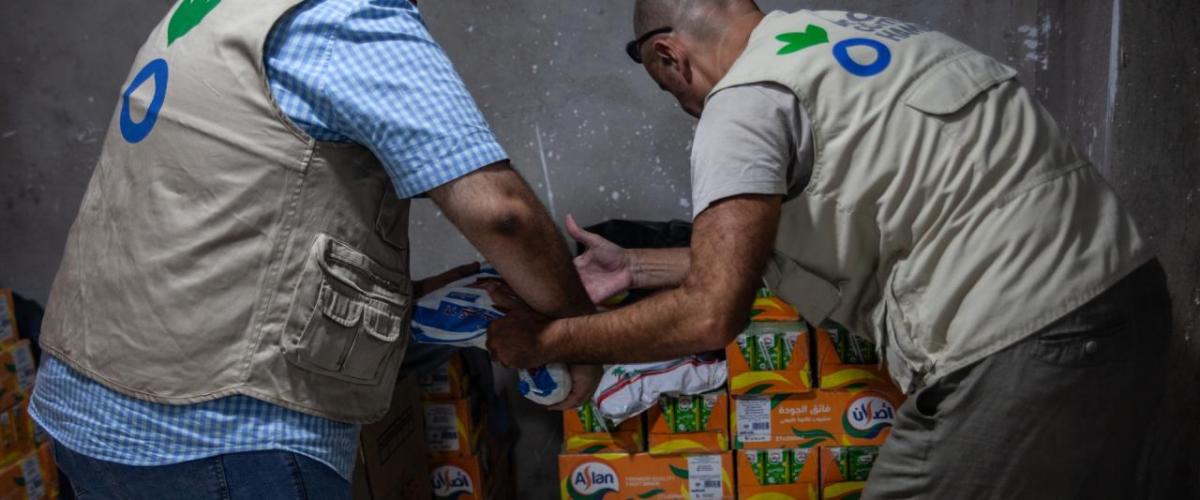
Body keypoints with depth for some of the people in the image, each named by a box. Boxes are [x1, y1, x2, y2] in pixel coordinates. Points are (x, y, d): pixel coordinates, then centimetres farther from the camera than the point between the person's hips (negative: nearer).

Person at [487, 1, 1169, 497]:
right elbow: (750, 248, 24)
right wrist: (636, 267, 30)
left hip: (1026, 346, -9)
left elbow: (709, 315, -15)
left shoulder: (744, 99, -10)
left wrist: (547, 340, -2)